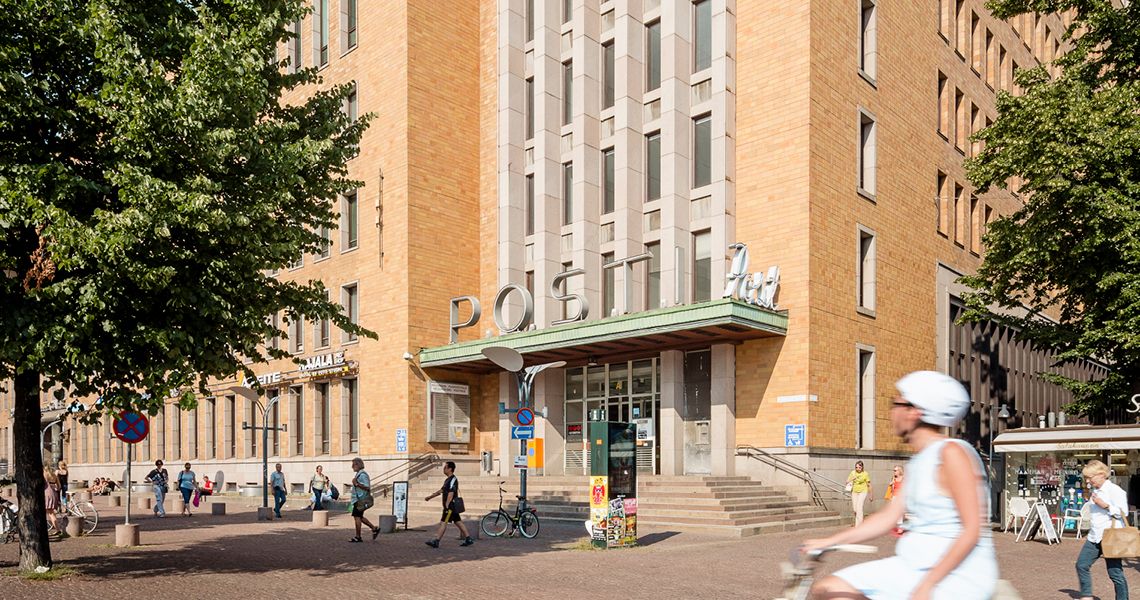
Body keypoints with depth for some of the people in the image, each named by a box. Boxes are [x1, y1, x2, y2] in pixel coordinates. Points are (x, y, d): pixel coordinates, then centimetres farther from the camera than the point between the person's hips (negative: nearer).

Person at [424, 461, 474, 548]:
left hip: (451, 505, -10)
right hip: (451, 506, 10)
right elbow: (441, 490, 26)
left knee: (443, 522, -9)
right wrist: (430, 497, 28)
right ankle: (468, 539, 12)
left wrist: (446, 505, -24)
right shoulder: (448, 480, 18)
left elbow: (451, 494, -21)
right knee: (458, 522, 10)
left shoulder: (453, 480, -14)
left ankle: (436, 541, -9)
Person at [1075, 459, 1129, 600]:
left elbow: (1123, 512, -15)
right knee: (1081, 565, 3)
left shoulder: (1114, 490, -11)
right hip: (1094, 537, 8)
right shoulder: (1094, 490, 15)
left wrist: (1104, 505, -22)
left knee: (1115, 573, -3)